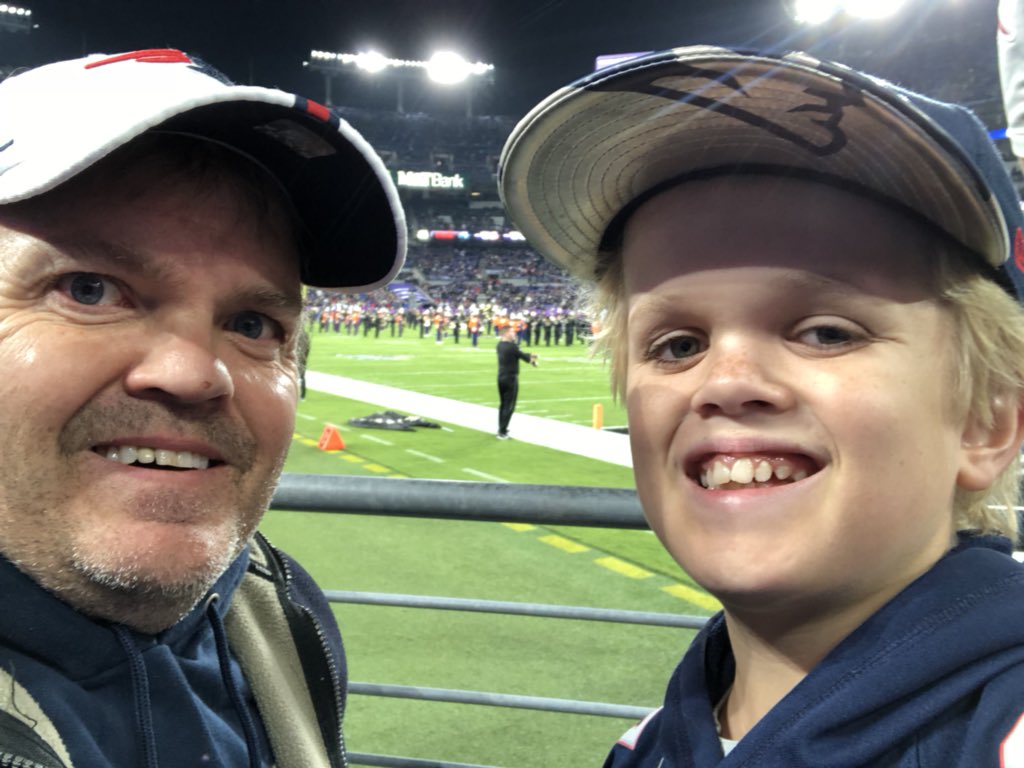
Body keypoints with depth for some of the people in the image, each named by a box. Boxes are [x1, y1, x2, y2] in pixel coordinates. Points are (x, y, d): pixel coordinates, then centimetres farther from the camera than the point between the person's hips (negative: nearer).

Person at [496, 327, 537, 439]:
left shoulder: (500, 345, 6)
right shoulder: (511, 346, -19)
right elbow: (522, 355, -8)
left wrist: (529, 356, 5)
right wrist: (532, 359, 12)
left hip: (501, 377, 8)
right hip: (511, 378, -8)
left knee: (503, 404, 19)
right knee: (509, 406, -1)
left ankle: (501, 429, 26)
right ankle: (502, 432, -1)